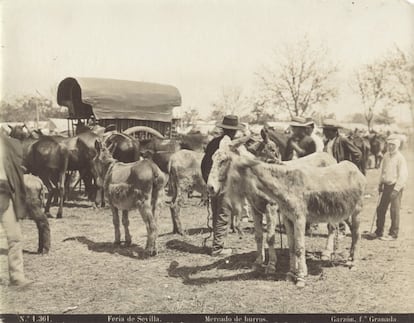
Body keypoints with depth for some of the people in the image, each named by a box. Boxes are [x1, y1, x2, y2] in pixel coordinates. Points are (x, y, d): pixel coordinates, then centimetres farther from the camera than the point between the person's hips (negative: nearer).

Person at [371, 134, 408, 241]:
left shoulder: (400, 158, -13)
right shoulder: (386, 156, 8)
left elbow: (403, 175, -16)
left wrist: (396, 189, -20)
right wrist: (380, 184, 15)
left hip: (396, 186, -7)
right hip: (386, 185, 7)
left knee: (394, 211, 0)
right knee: (380, 209, 9)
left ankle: (393, 234, 10)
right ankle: (379, 231, 22)